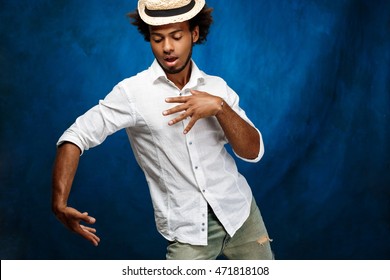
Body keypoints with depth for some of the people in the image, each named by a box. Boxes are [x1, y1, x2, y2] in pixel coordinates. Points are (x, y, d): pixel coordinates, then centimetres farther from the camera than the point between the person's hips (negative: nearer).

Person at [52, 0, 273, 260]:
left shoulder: (217, 87, 1)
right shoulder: (133, 92, -11)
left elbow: (253, 152, -3)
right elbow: (75, 137, -14)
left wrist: (219, 107, -19)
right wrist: (59, 202, -28)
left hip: (239, 211, 4)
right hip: (188, 229, -3)